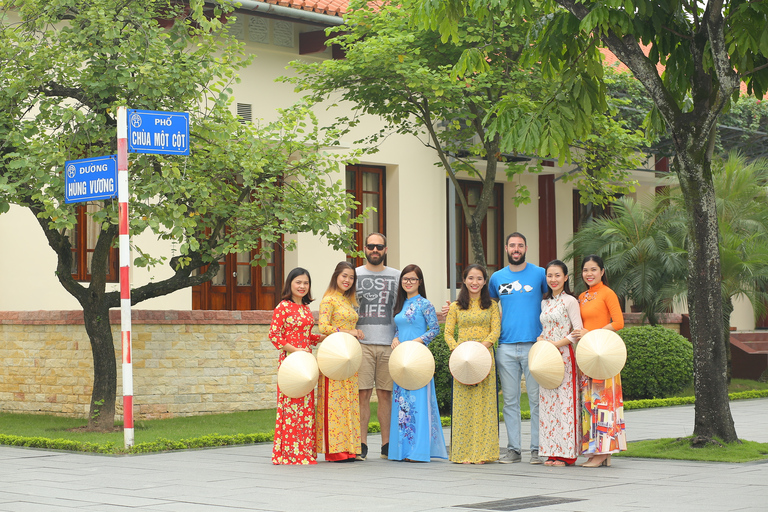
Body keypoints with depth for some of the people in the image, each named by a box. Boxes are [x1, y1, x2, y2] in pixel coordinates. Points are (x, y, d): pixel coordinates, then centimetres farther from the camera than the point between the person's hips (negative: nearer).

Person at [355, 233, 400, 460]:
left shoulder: (395, 276, 12)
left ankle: (387, 444, 9)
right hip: (361, 342, -1)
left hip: (388, 343, 1)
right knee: (363, 394, -5)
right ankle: (361, 444, -1)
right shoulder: (354, 274, 8)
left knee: (385, 394, 3)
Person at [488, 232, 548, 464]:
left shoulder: (539, 274, 3)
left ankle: (537, 449, 3)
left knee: (537, 399, -2)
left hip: (534, 345, -2)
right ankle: (513, 449, 10)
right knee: (510, 401, 5)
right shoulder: (497, 277, 12)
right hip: (506, 347, 2)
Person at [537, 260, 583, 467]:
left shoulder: (570, 301, -4)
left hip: (564, 356, -7)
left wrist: (557, 344, -16)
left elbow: (578, 331, -9)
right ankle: (552, 452, 7)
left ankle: (566, 453, -5)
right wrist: (541, 340, 4)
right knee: (548, 403, 3)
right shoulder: (545, 303, 17)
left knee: (565, 402, -7)